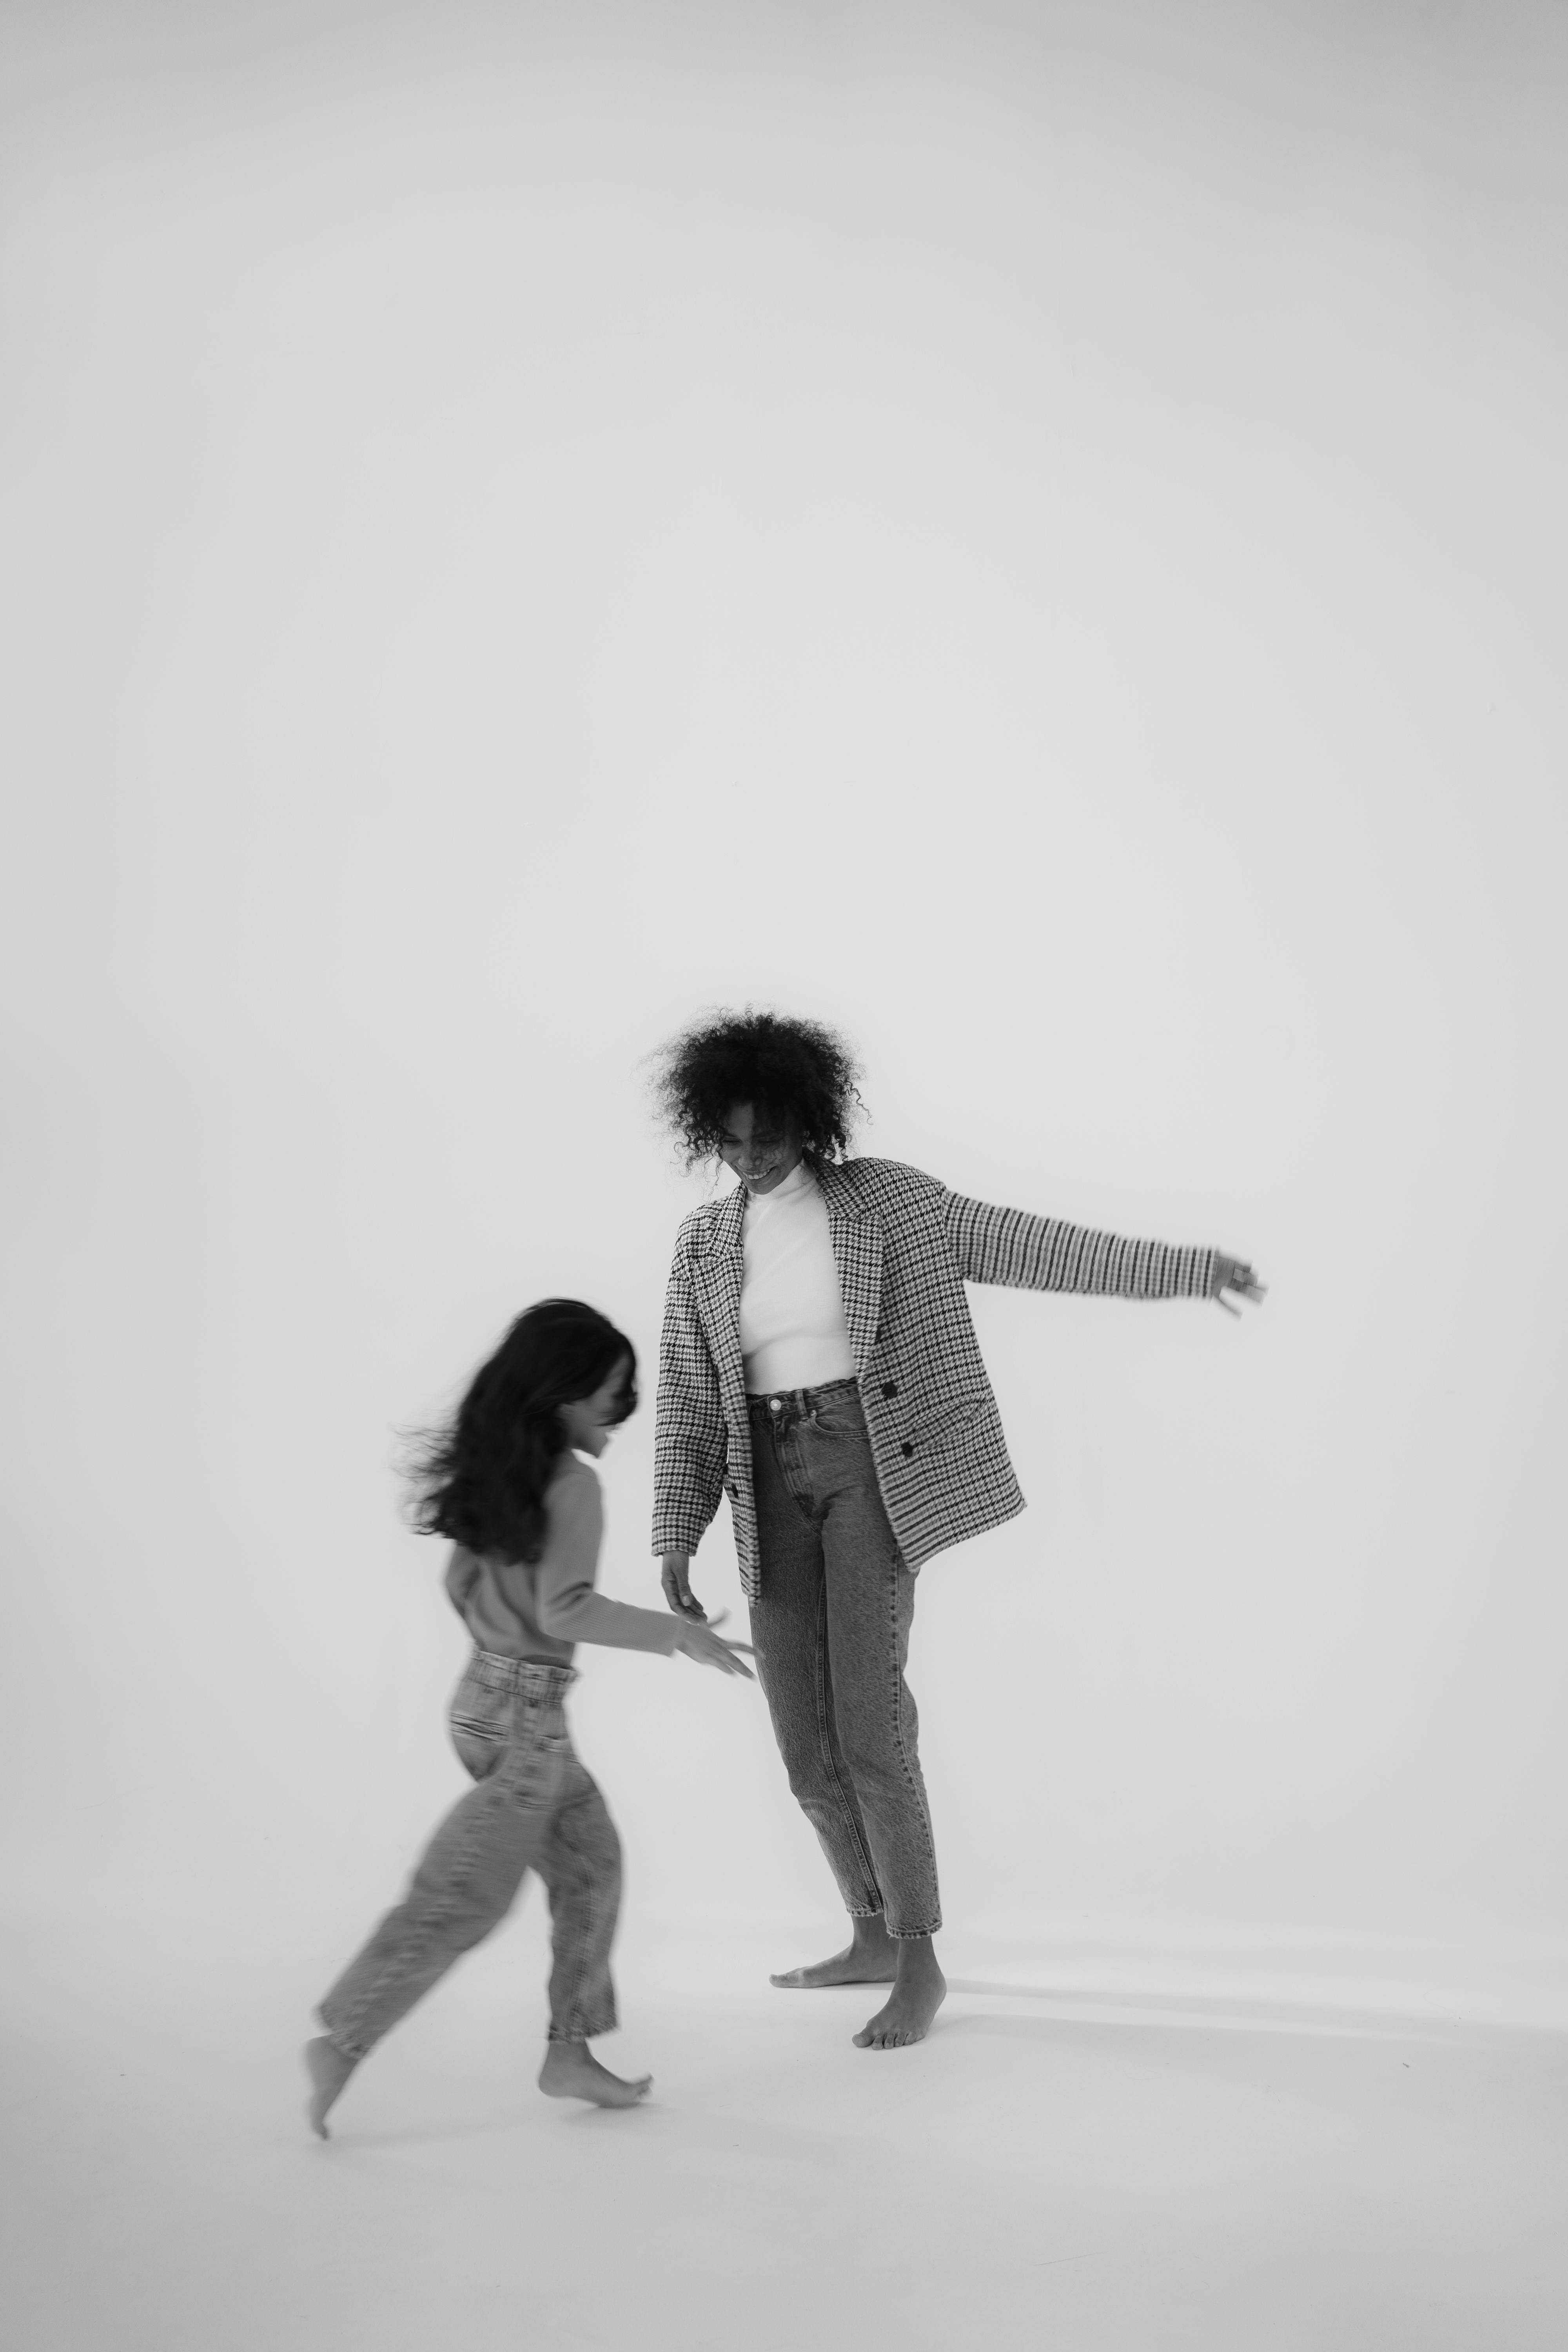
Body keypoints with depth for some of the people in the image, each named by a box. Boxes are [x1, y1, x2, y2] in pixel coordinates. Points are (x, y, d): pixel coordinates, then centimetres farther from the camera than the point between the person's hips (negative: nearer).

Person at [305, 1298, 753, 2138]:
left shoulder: (491, 1473, 7)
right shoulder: (572, 1483, -17)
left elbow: (462, 1588, 15)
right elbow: (563, 1610, -24)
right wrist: (678, 1634, -19)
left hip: (484, 1695, 9)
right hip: (526, 1718, -9)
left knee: (591, 1864, 16)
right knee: (461, 1898, -2)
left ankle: (568, 2052, 20)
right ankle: (342, 2044, 2)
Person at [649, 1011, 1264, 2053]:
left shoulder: (882, 1196, -2)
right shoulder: (706, 1241, 7)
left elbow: (1026, 1245, -2)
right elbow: (689, 1401, 7)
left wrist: (1183, 1267, -5)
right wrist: (676, 1537, -1)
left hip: (872, 1462, -4)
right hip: (775, 1481, 4)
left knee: (868, 1717, -14)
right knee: (805, 1736, 6)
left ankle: (921, 1963, 1)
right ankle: (875, 1937, 26)